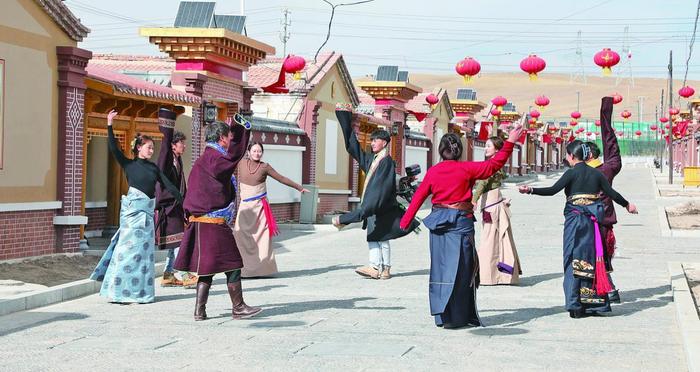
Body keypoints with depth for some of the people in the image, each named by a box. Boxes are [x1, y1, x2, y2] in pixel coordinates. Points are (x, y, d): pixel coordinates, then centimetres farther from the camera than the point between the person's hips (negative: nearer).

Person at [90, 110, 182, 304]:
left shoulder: (153, 167, 15)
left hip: (147, 210, 5)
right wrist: (109, 126, -17)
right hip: (132, 208, -5)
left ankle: (139, 292, 11)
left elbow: (168, 186, 15)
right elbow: (113, 149, -10)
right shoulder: (129, 164, 3)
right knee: (131, 247, -6)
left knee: (144, 250, 5)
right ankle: (122, 292, -1)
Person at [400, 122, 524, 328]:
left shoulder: (433, 171, 2)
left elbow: (419, 196, 6)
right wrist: (510, 142, -1)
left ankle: (441, 316, 16)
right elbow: (494, 165, -6)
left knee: (440, 268, 11)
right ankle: (455, 317, 1)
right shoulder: (466, 169, -8)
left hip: (438, 222, 4)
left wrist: (405, 221, 13)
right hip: (460, 222, -4)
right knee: (459, 269, 1)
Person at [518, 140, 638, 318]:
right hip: (592, 222, 5)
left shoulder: (572, 173, -7)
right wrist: (627, 204, 26)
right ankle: (593, 303, 14)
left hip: (575, 220, -5)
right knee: (591, 260, 11)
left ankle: (576, 305, -6)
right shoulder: (596, 173, 8)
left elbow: (553, 190, -17)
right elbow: (611, 192, 11)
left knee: (575, 261, -1)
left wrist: (530, 190, -19)